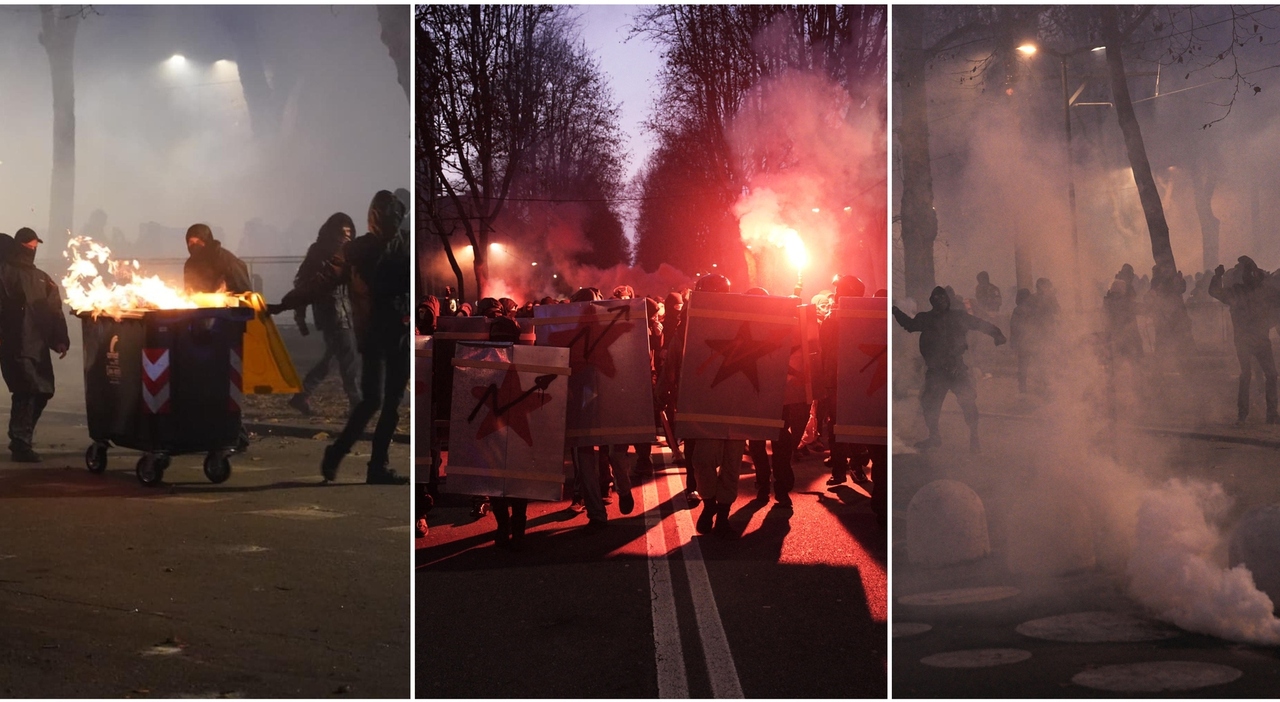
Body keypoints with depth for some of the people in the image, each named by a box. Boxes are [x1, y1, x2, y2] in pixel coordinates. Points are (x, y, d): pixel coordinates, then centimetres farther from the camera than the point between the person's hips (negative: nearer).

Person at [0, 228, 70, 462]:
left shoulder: (42, 278, 22)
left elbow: (54, 310, 17)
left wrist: (60, 339, 6)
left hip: (38, 346, 7)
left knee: (42, 392, 7)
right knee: (27, 391, -15)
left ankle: (20, 440, 22)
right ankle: (21, 443, -10)